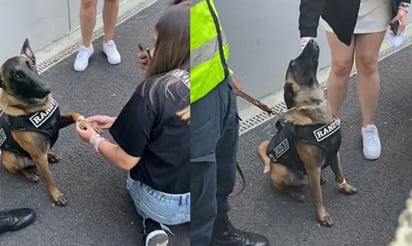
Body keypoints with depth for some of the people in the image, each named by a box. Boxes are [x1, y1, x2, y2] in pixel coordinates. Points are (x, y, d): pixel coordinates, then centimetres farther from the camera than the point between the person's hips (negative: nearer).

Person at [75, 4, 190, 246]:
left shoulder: (151, 92, -24)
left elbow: (126, 161, -14)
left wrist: (94, 139, 4)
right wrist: (117, 121, 9)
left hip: (165, 204, -4)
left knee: (137, 175, 32)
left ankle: (153, 225, 8)